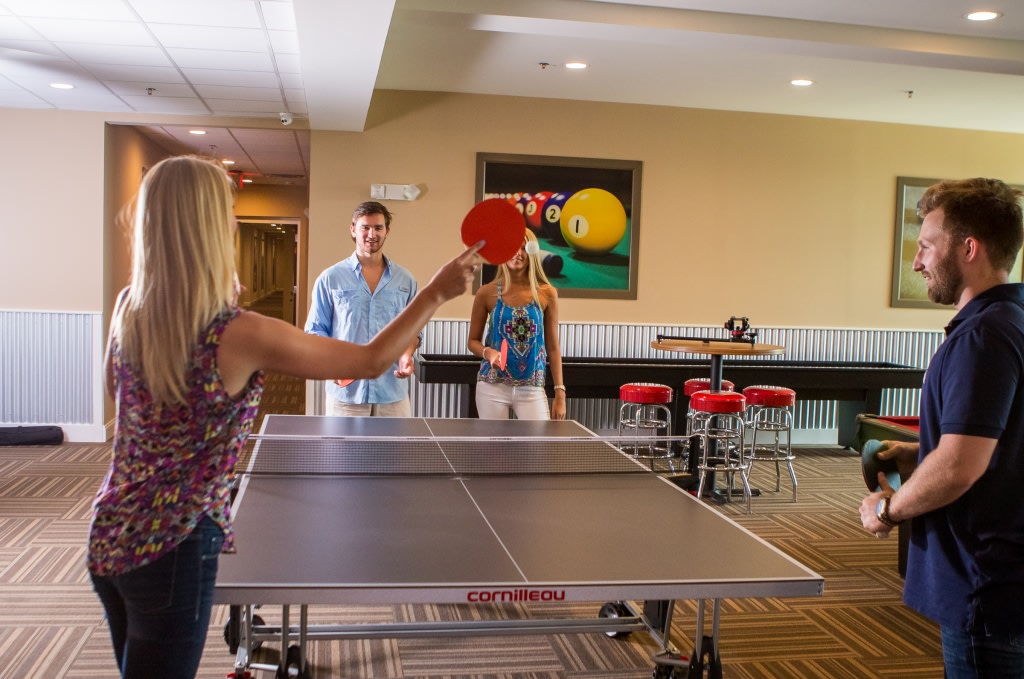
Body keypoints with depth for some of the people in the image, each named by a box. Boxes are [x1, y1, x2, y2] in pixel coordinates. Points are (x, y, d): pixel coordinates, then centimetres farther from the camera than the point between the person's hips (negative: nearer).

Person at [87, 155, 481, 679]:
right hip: (173, 549, -7)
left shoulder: (128, 309, -4)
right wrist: (437, 292, -4)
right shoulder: (239, 335, -23)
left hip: (109, 537, 7)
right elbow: (371, 362, -14)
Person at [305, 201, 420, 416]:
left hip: (393, 393, 2)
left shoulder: (405, 280, 8)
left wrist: (407, 355, -7)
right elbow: (316, 330, 3)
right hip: (346, 392, -2)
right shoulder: (330, 278, 1)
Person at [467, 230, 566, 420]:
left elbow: (553, 347, 4)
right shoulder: (487, 293, -2)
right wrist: (487, 352, -15)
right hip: (492, 387, 0)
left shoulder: (547, 293, 0)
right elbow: (473, 341, 7)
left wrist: (560, 392, 1)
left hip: (531, 389, 0)